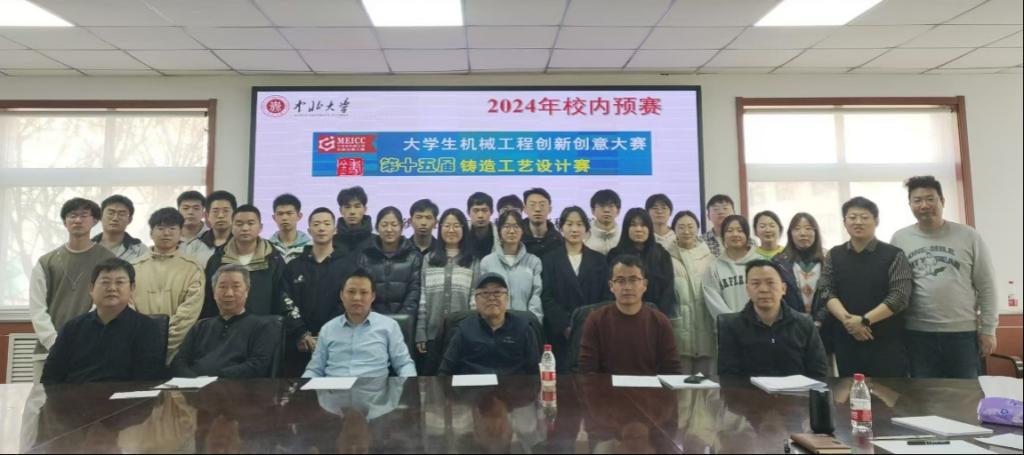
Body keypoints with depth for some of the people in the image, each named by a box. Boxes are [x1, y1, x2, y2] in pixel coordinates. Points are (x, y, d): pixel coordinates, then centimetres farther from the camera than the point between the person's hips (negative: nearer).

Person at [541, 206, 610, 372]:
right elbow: (547, 297, -2)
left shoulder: (599, 260, 10)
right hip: (560, 334, -1)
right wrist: (565, 327, -12)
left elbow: (606, 296, 5)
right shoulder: (550, 260, 5)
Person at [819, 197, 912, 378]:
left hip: (886, 342, -2)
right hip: (846, 341, 3)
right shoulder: (834, 255, 8)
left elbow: (900, 296, -9)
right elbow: (826, 291, 1)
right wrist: (846, 318, -15)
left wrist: (865, 320, -17)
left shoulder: (893, 255, -1)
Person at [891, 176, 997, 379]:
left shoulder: (968, 236, 0)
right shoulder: (899, 239, 1)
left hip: (963, 333, 0)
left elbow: (986, 287, 2)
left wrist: (988, 330, 0)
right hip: (917, 334, 0)